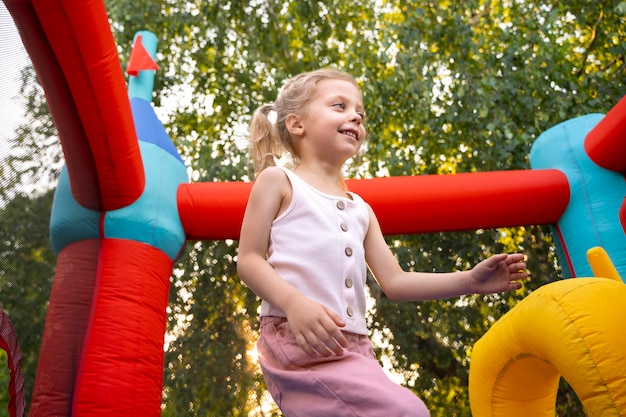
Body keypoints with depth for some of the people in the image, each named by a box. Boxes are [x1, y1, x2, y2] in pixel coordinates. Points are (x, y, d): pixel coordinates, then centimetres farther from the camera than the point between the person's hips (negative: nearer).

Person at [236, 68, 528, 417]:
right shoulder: (278, 180, 6)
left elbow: (393, 281, 16)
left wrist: (469, 280, 6)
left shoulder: (360, 209, 22)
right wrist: (294, 303, -22)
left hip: (353, 348, 7)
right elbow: (249, 260, -3)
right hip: (298, 340, -7)